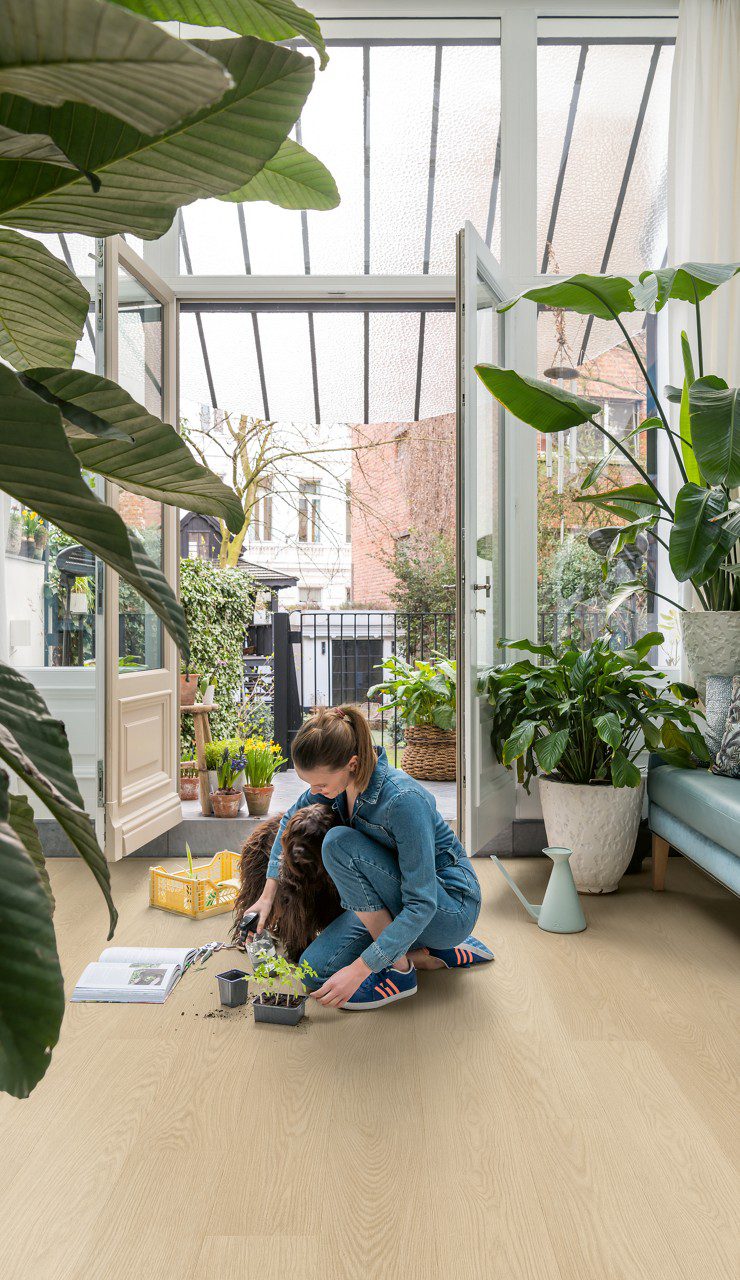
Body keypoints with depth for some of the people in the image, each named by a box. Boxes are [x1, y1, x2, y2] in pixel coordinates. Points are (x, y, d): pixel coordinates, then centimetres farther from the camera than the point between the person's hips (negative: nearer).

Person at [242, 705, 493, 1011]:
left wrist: (359, 969, -32)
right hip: (399, 901, 8)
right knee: (315, 969, -5)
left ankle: (398, 967, -14)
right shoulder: (338, 778, -9)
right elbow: (290, 820, 11)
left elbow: (422, 903, -31)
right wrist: (268, 894, 5)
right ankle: (438, 954, 6)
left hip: (453, 909, -8)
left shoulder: (403, 799, -32)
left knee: (339, 842, -25)